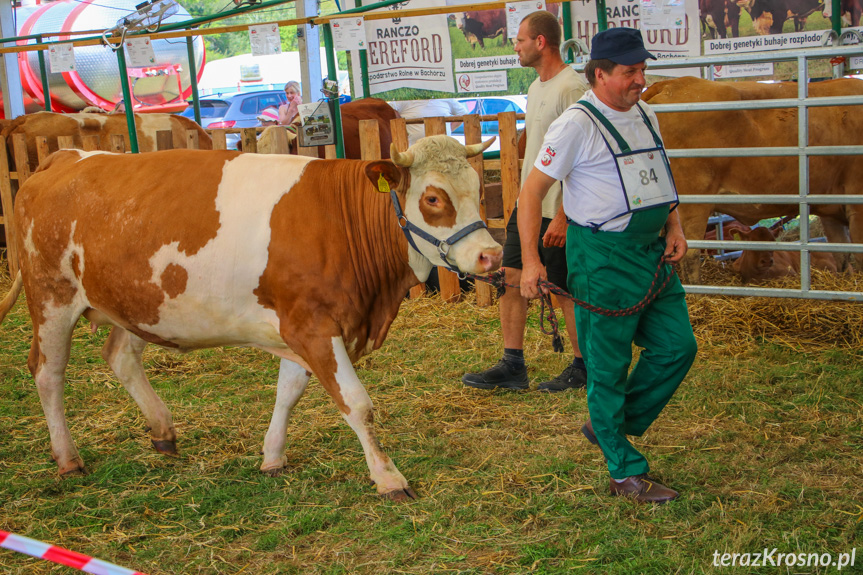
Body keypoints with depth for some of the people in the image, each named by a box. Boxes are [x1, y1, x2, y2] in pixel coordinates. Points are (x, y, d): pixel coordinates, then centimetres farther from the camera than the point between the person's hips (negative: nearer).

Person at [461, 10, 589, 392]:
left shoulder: (570, 88, -15)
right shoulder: (535, 88, 14)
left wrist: (562, 216, -22)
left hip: (558, 211, -9)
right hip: (527, 205, 9)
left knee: (569, 289, 2)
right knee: (510, 278, 6)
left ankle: (583, 368, 17)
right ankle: (512, 365, 12)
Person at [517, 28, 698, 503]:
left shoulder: (645, 116, 11)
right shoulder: (578, 123, -12)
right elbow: (532, 190, -12)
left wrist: (674, 227, 9)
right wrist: (530, 260, -17)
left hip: (651, 251, 8)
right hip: (602, 255, -8)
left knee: (677, 346, 8)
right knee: (608, 366, 0)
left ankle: (612, 427, 25)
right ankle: (626, 473, 12)